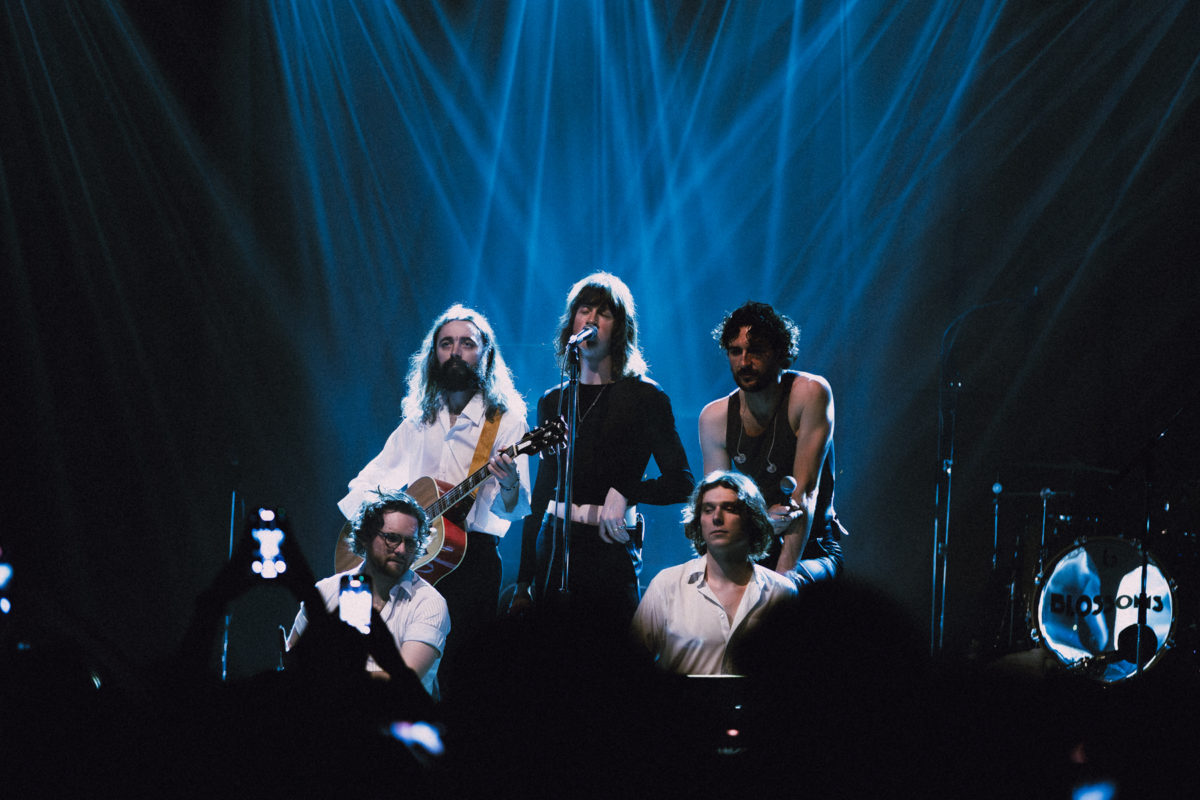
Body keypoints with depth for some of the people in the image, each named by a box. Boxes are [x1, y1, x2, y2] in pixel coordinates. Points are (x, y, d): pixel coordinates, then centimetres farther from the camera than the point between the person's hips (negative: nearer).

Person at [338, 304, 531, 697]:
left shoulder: (505, 422, 2)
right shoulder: (417, 424, 18)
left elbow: (514, 510, -6)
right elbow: (367, 483, 26)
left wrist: (509, 484, -29)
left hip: (470, 558, -4)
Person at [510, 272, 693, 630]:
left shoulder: (643, 396, 2)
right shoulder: (553, 402, 14)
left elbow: (681, 481, -1)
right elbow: (542, 491, 16)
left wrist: (626, 493, -18)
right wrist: (523, 582, 11)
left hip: (610, 550, -4)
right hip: (553, 546, 4)